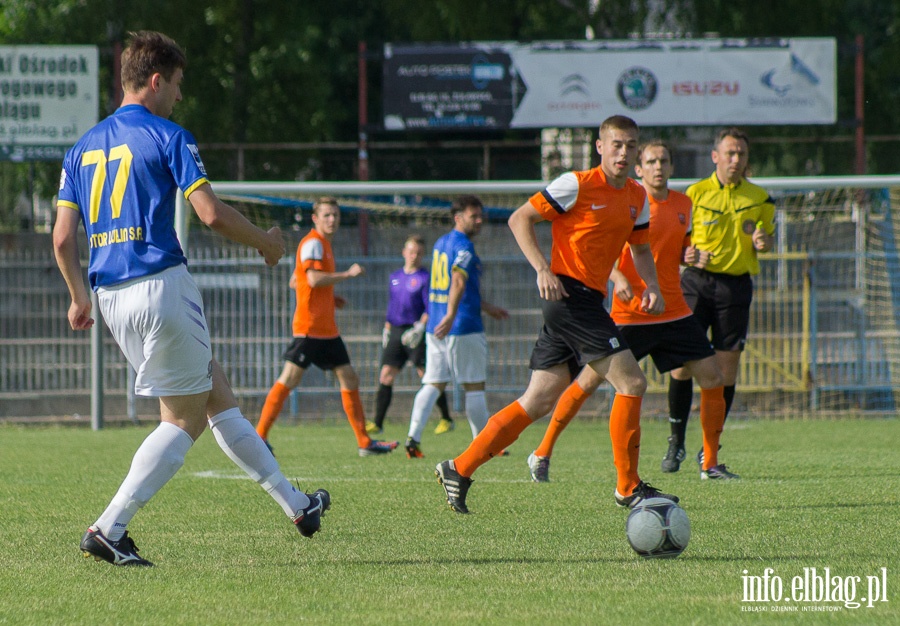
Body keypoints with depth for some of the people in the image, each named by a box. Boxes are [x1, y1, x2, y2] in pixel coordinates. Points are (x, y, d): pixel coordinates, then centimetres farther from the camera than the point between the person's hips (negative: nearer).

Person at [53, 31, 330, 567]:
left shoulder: (83, 148, 14)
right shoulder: (168, 137, -6)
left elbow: (63, 239, 10)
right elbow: (212, 213, -13)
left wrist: (80, 297, 22)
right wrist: (266, 242, 2)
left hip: (113, 298, 8)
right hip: (162, 286, -8)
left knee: (218, 396, 16)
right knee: (184, 420, 1)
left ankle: (295, 503, 20)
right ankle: (110, 528, -9)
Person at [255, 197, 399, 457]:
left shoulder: (323, 244, 19)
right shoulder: (312, 243, -9)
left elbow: (295, 281, 23)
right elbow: (314, 279, -23)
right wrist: (348, 274, -16)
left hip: (327, 329, 10)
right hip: (309, 326, -10)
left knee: (350, 379, 9)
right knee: (289, 379, -12)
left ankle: (365, 442, 13)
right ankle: (259, 434, -8)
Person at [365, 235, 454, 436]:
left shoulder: (425, 278, -4)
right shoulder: (395, 277, 15)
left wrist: (420, 327, -20)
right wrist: (386, 330, 19)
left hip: (414, 333, -5)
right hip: (396, 332, 5)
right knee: (386, 375, -1)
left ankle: (446, 419, 6)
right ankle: (377, 423, 0)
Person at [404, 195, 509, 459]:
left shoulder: (440, 244, 19)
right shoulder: (463, 246, -10)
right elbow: (458, 281, -25)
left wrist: (487, 307, 35)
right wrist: (451, 316, -35)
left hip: (436, 328, 8)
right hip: (464, 328, -8)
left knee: (433, 384, 5)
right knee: (474, 387, 1)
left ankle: (413, 437, -10)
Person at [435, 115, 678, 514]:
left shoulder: (636, 197, 14)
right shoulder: (577, 185, -9)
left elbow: (640, 247, 27)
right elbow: (520, 219, -7)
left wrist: (651, 285, 8)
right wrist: (543, 270, -18)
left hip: (588, 301, 8)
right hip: (569, 292, -8)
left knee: (538, 402, 7)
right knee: (631, 382, -12)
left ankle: (459, 469, 12)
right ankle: (629, 488, -4)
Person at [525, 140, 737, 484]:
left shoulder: (683, 204, 9)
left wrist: (693, 255, 1)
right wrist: (617, 277, -23)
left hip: (674, 312, 5)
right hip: (630, 312, -5)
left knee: (712, 379, -1)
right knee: (589, 381, -5)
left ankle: (711, 464, 11)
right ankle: (542, 454, 8)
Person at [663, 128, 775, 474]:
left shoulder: (760, 198, 9)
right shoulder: (695, 193, 4)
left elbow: (767, 237, 20)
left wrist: (763, 242, -4)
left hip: (736, 286, 1)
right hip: (697, 281, -1)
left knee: (726, 367, 0)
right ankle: (676, 441, 5)